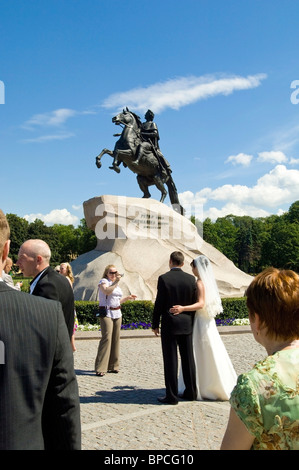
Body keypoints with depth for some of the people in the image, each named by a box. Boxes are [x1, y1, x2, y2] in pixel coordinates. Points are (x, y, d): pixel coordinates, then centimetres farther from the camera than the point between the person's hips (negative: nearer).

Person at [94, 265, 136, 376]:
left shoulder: (117, 284, 21)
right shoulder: (103, 281, -1)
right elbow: (107, 291, -22)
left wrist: (127, 297, 16)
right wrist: (116, 282, -23)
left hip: (117, 313, 8)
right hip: (106, 313, -7)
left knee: (116, 338, 6)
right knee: (107, 338, -14)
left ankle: (112, 366, 15)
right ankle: (100, 368, -11)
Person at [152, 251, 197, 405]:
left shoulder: (163, 278, -10)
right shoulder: (191, 279, 0)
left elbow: (159, 304, -9)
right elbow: (194, 303, 5)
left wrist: (155, 324, 0)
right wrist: (191, 322, 16)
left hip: (169, 324, -4)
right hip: (187, 324, 4)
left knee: (170, 361, 2)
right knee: (188, 359, 13)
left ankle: (171, 396, 7)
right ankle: (191, 392, 23)